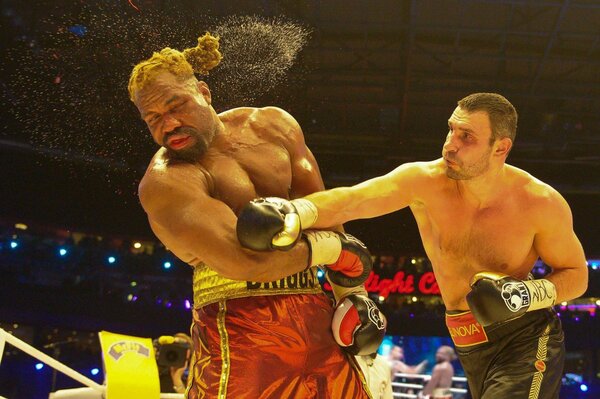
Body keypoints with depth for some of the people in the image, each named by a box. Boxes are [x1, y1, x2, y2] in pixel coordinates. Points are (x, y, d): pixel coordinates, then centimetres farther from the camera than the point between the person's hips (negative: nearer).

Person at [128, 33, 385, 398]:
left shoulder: (273, 126, 8)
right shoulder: (163, 183, -15)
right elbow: (243, 259, -26)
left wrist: (351, 293, 6)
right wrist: (335, 247, -12)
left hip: (316, 319, 6)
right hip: (238, 327, -6)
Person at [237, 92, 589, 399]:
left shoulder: (542, 203, -15)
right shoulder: (424, 182, -14)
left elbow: (576, 276, -2)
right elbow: (350, 200, -30)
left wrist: (527, 294, -23)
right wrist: (295, 211, -50)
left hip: (527, 343, -3)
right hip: (471, 349, 3)